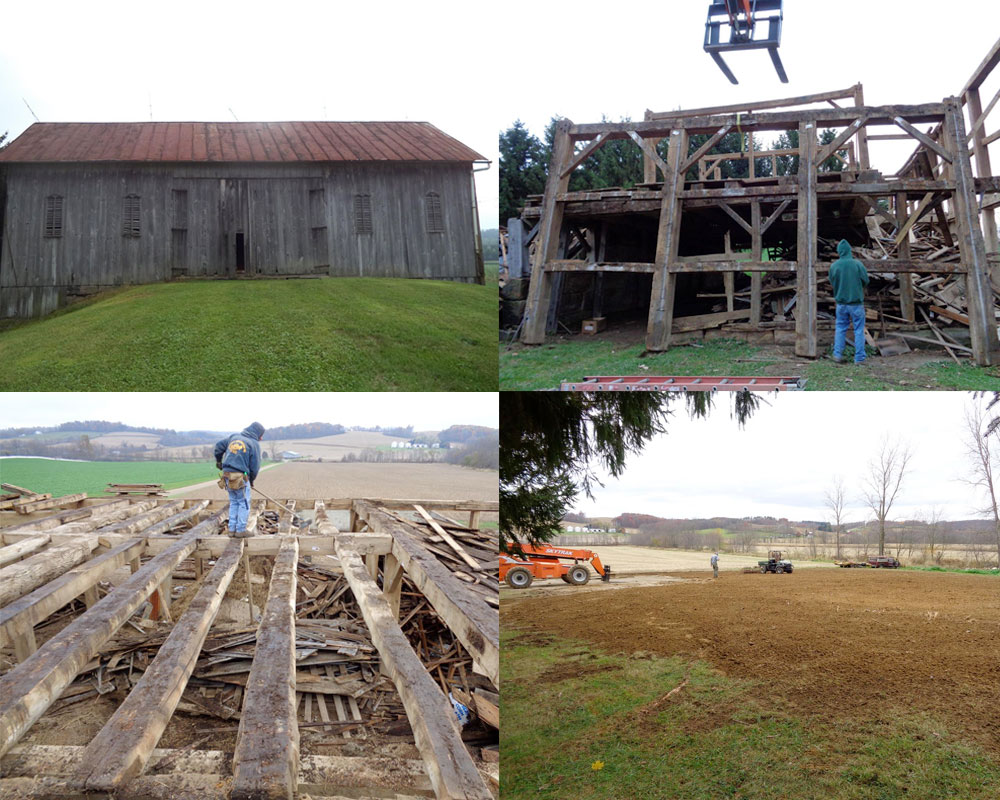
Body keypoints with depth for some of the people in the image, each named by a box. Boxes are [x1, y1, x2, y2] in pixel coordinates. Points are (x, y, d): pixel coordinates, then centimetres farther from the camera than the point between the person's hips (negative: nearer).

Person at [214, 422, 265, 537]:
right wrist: (251, 480, 13)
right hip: (240, 478, -6)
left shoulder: (234, 437, 10)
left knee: (234, 503, 17)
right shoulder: (254, 444, -6)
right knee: (244, 504, 6)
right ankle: (240, 530, 7)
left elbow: (219, 445, 17)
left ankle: (231, 529, 19)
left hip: (227, 475, 6)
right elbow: (255, 466, -4)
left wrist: (218, 460, 34)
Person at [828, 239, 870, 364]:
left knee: (840, 329, 16)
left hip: (841, 302, 2)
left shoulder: (834, 266, -6)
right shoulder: (857, 264, -12)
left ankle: (838, 354, 14)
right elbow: (865, 281, -2)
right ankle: (859, 358, 6)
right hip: (856, 302, -2)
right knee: (859, 330, 6)